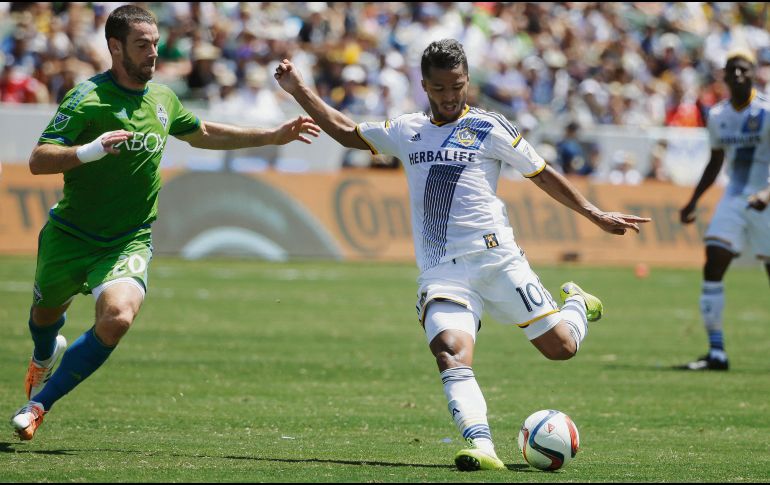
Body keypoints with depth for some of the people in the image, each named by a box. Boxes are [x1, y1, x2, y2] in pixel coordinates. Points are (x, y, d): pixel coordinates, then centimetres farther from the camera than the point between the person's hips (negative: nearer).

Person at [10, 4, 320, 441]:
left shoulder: (163, 98, 4)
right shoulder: (88, 98, -16)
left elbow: (204, 135, 24)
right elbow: (38, 161, -22)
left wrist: (275, 136, 22)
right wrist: (90, 151, -39)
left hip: (130, 242, 2)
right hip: (70, 236, -2)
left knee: (118, 317, -25)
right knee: (47, 313, 20)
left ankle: (39, 403, -11)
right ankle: (46, 355, 61)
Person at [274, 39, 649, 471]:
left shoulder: (489, 128, 5)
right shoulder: (408, 131, 17)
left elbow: (542, 174, 11)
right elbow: (346, 131, 28)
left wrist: (594, 215, 8)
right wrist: (299, 89, 22)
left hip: (495, 258, -2)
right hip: (440, 272, 2)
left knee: (561, 347, -1)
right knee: (451, 354, -26)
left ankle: (576, 304, 34)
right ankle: (482, 447, -38)